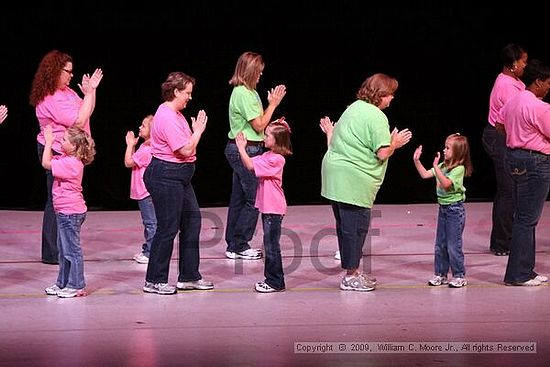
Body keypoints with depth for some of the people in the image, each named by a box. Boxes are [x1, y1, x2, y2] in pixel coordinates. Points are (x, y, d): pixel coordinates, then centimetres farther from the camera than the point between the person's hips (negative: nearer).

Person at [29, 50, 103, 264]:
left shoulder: (66, 92, 11)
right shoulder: (51, 99, -20)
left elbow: (86, 112, 17)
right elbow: (78, 121, -23)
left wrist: (91, 90, 5)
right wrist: (89, 93, -16)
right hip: (56, 153, -10)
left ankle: (60, 249, 21)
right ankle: (52, 253, -1)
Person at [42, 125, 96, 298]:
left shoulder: (70, 163, -22)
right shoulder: (67, 159, 8)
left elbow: (46, 163, -24)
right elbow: (50, 160, 21)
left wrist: (49, 142, -15)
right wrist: (48, 142, 9)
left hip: (70, 213, -11)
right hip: (65, 212, 11)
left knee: (72, 250, -3)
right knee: (64, 250, 18)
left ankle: (76, 286, 3)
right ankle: (63, 283, 27)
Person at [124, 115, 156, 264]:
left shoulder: (146, 149, -22)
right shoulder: (146, 146, 10)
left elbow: (128, 163, -18)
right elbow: (134, 161, 16)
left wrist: (130, 145, -10)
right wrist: (132, 145, 10)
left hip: (146, 192, -11)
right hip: (144, 191, 11)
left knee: (150, 222, -5)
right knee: (149, 222, 16)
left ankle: (151, 253, 0)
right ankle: (147, 249, 25)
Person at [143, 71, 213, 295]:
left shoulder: (174, 114, 14)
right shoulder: (167, 117, -19)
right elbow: (186, 150, -21)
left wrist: (196, 129, 9)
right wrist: (199, 130, -10)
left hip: (179, 178, 11)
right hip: (165, 177, -11)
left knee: (192, 220, 13)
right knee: (168, 228, -5)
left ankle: (189, 276, 21)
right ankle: (154, 281, 5)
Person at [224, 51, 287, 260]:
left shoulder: (244, 91, 13)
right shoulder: (244, 94, -17)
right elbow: (259, 126, -15)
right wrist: (273, 104, -9)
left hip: (238, 149, 10)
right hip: (246, 151, -10)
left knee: (239, 198, 13)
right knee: (253, 199, -4)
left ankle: (233, 245, 18)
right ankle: (239, 246, 0)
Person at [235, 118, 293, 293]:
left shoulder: (276, 159, -18)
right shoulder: (268, 156, 10)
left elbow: (250, 165, -20)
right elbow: (249, 164, 11)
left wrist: (241, 148, -14)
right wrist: (242, 148, 1)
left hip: (274, 208, -10)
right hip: (267, 206, 10)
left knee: (271, 244, -4)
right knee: (270, 244, 15)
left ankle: (275, 282, 2)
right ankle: (271, 278, 22)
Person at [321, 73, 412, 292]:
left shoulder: (354, 108, 16)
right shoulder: (376, 117, -12)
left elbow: (336, 140, 18)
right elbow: (382, 153, -15)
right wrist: (394, 143, 2)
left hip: (335, 173, 10)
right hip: (354, 180, -10)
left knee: (345, 225, 15)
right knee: (356, 226, -2)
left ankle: (351, 272, 26)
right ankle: (351, 277, 4)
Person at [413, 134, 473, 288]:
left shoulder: (459, 169, -17)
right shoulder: (443, 166, 8)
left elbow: (446, 184, -29)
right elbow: (424, 174, 8)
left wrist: (436, 167, -33)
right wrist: (416, 161, -1)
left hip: (455, 209, -8)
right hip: (443, 207, 8)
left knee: (453, 245, -4)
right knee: (440, 244, 11)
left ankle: (459, 276, 6)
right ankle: (440, 274, 19)